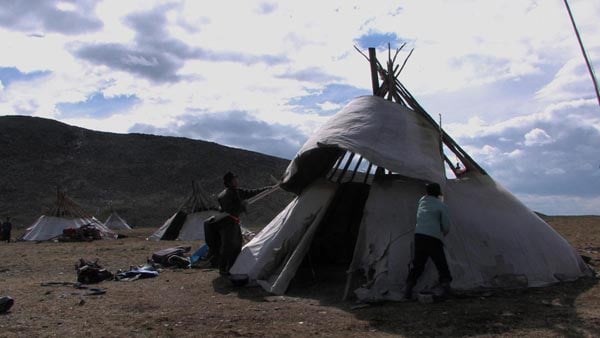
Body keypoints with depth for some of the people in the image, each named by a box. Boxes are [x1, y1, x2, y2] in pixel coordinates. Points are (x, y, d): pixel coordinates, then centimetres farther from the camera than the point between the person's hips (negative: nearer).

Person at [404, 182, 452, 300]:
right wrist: (443, 234, 20)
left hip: (419, 235, 4)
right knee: (441, 264, 4)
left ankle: (409, 286, -1)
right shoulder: (441, 205, 2)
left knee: (417, 263, 8)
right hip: (434, 237, -4)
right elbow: (446, 226, -1)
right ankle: (446, 283, -8)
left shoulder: (422, 201, 15)